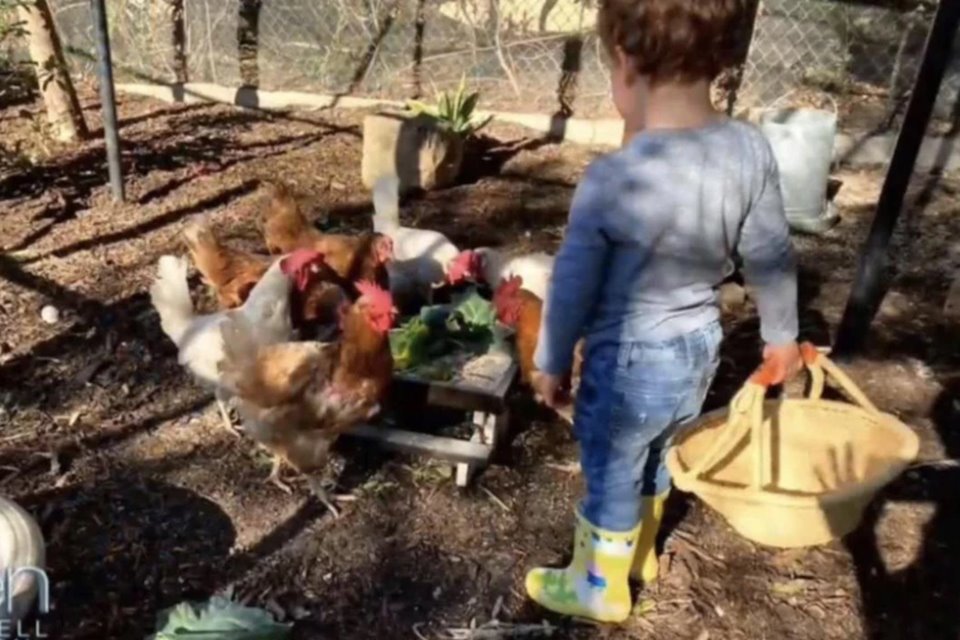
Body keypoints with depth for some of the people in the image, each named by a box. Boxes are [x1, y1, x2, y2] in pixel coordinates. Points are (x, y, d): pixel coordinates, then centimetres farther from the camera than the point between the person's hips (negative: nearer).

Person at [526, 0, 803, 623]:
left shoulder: (611, 180, -28)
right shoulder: (751, 150, -13)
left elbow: (572, 289, -17)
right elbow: (773, 258, -1)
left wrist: (550, 364, -1)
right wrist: (781, 335, 16)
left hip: (629, 363, -6)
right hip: (699, 349, 6)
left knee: (612, 475, 17)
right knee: (654, 459, 29)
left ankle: (601, 588, 41)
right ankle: (639, 552, 54)